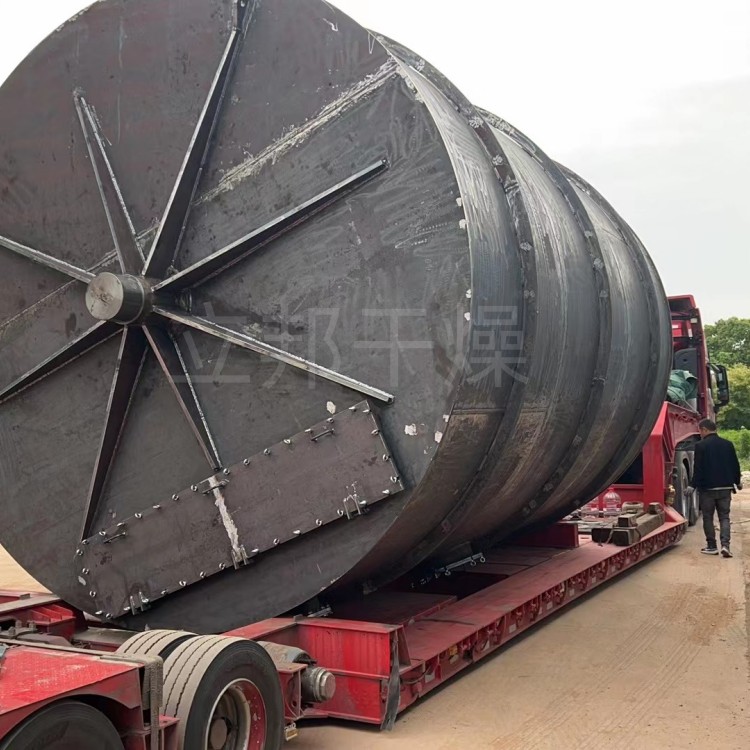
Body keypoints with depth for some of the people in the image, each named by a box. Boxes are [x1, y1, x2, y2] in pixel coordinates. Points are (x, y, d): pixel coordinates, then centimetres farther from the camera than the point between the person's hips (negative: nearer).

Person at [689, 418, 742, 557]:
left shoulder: (700, 445, -10)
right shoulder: (728, 444, 4)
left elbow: (698, 468, -13)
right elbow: (735, 465, 10)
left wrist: (693, 485, -8)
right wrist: (737, 482, 24)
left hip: (707, 488, -4)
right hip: (725, 487, 4)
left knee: (708, 517, 8)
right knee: (724, 517, 8)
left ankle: (712, 546, 11)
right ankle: (725, 545, -7)